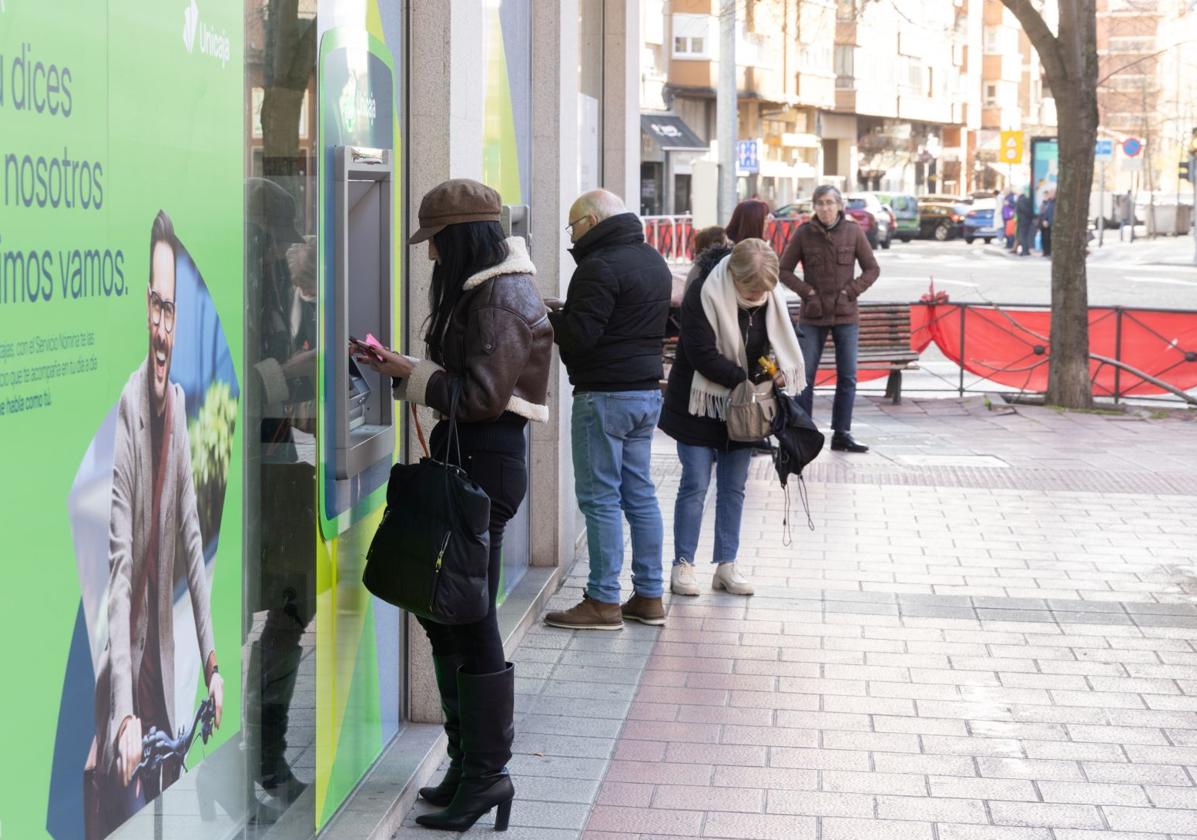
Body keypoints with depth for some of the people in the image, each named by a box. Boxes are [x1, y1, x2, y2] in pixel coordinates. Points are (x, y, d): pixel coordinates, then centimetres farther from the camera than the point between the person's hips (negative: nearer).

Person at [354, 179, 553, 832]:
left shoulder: (501, 299, -14)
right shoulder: (480, 291, 17)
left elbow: (480, 394, -20)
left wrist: (410, 374, -11)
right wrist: (401, 368, 9)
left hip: (486, 460, -11)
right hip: (468, 456, 11)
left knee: (467, 617, -6)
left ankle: (485, 772, 2)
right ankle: (469, 760, 23)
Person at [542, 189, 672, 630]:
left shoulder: (600, 266, -15)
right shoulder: (654, 261, 16)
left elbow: (577, 335, -21)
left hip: (604, 395, -9)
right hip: (647, 390, 9)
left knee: (600, 498, -4)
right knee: (640, 494, 12)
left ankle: (603, 601, -2)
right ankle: (648, 597, 15)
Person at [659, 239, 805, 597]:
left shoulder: (772, 299, -2)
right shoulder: (703, 296, -21)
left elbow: (786, 341, 12)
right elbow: (702, 355, -24)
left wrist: (783, 371, -9)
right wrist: (747, 379, -26)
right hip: (701, 406, -5)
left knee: (734, 488, 8)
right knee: (695, 485, -3)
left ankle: (727, 564, 16)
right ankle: (683, 565, 5)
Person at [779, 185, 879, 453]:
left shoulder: (853, 231, -1)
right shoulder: (804, 233, -2)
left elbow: (872, 269, 4)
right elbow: (784, 270, 3)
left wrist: (851, 291, -9)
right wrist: (806, 291, -9)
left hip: (846, 315, 1)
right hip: (813, 316, -1)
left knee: (847, 377, 3)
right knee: (805, 376, 0)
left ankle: (841, 434, 11)